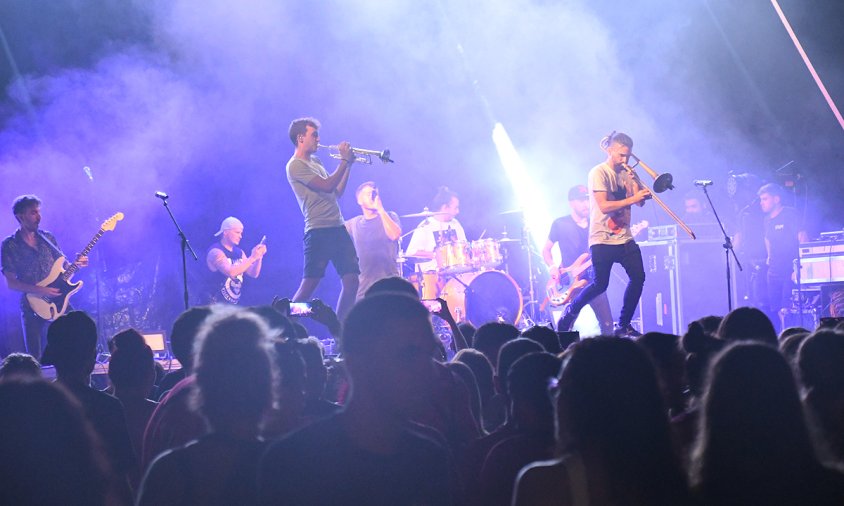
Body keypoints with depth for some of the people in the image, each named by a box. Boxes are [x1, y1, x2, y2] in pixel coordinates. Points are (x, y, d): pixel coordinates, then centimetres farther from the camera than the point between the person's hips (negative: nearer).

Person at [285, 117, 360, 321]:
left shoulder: (315, 162, 21)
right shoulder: (295, 166, -8)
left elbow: (337, 192, 21)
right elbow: (327, 186, -16)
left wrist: (348, 165, 13)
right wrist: (345, 160, -7)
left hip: (338, 228, 9)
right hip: (319, 231, -9)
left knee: (352, 280, 4)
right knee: (309, 285, -10)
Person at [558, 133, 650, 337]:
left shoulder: (625, 174, 12)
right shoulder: (599, 173, -10)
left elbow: (640, 201, 8)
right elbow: (604, 206, -20)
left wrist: (635, 181, -6)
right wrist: (631, 199, -25)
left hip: (624, 238, 6)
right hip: (602, 239, -6)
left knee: (638, 277, -6)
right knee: (600, 284, -8)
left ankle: (624, 325, 5)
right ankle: (570, 312, 18)